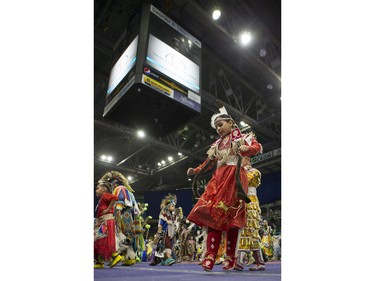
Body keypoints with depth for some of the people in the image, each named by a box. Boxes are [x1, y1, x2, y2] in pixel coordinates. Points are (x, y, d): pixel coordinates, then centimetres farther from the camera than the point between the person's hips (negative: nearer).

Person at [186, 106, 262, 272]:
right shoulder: (217, 144, 24)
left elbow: (258, 147, 0)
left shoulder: (239, 137, 10)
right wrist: (195, 171, 9)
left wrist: (246, 149, -20)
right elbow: (209, 162, 20)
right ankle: (211, 256, -10)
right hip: (218, 178, 5)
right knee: (212, 213, -9)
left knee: (230, 215, -8)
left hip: (234, 177, -5)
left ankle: (230, 257, 2)